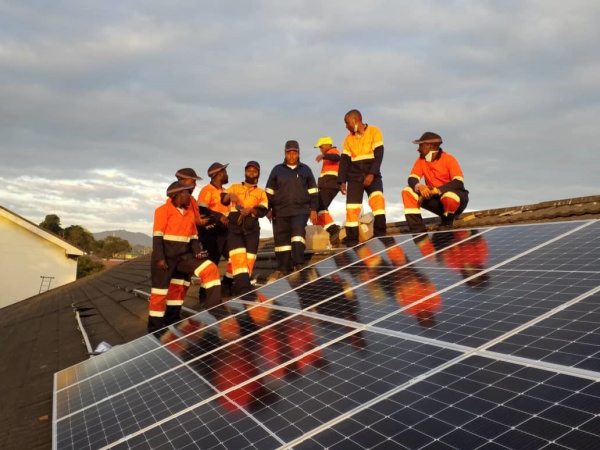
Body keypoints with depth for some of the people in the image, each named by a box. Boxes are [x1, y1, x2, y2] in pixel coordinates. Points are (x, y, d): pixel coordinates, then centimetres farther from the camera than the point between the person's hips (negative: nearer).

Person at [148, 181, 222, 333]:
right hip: (166, 257, -6)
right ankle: (155, 328, 11)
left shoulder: (189, 213, 15)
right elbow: (157, 235, -11)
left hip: (183, 255, 6)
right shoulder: (164, 210, -5)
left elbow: (193, 236, 16)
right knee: (160, 292, -1)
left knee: (210, 269, -7)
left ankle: (214, 309, -5)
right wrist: (159, 258, -19)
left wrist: (197, 252, -2)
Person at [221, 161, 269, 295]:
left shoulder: (261, 193, 16)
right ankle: (243, 289, -28)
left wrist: (250, 209, -20)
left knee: (249, 260, -2)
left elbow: (263, 211, 1)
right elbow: (222, 200, 1)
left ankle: (239, 288, 9)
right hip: (234, 228, -2)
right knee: (238, 257, -19)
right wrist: (229, 195, -22)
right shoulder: (234, 187, 17)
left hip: (252, 229, 2)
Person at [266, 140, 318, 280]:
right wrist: (268, 209, 5)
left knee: (298, 232, -22)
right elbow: (269, 192, 12)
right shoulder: (277, 170, 11)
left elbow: (313, 191, 10)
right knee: (281, 239, 1)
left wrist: (313, 209, 3)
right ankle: (283, 269, 9)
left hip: (301, 210, -1)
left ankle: (298, 264, -22)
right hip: (281, 211, 2)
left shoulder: (305, 170, 11)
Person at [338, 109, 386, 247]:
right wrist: (342, 181, -1)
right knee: (351, 208, -6)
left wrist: (372, 174, -19)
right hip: (354, 177, 3)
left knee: (377, 199, -26)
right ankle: (352, 241, 0)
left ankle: (380, 235, -20)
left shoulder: (374, 131, -2)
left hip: (372, 175, -3)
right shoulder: (348, 139, 10)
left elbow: (379, 154, -9)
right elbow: (344, 161, 8)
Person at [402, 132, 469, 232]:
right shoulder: (421, 160, 2)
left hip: (455, 200, -5)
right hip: (435, 199, 5)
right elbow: (412, 179, -7)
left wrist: (436, 190, -34)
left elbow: (458, 183, -24)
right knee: (407, 191, -12)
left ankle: (447, 223, -5)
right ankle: (418, 230, -20)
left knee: (450, 197, -41)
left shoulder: (449, 159, -14)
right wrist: (419, 186, -31)